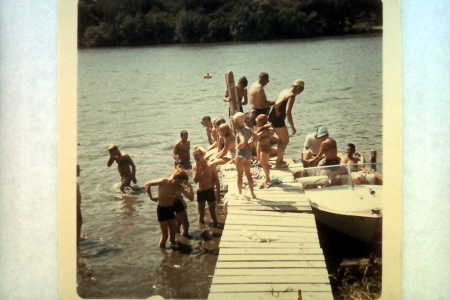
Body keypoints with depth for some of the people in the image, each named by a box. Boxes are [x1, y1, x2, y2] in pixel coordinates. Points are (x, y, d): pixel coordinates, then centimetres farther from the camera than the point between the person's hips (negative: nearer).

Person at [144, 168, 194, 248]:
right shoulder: (164, 182, -20)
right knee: (165, 234, -3)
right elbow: (147, 185, -14)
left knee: (173, 232, 14)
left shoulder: (179, 187, -6)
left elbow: (191, 198, -7)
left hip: (170, 209, 5)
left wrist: (190, 187, -20)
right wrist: (151, 197, -12)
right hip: (162, 209, -5)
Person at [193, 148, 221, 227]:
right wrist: (198, 169, -22)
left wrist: (218, 193, -5)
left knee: (212, 210, 5)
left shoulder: (211, 166, -8)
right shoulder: (195, 168, -2)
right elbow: (196, 180, -17)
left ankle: (215, 225, 19)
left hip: (210, 191, -2)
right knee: (201, 210, 12)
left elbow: (216, 180, -3)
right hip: (200, 192, 2)